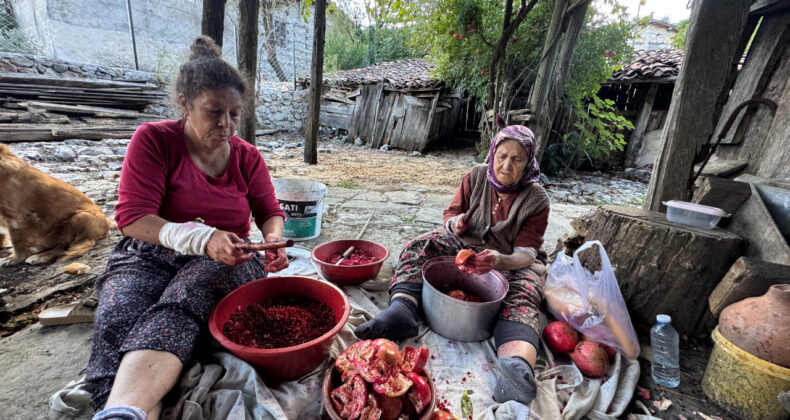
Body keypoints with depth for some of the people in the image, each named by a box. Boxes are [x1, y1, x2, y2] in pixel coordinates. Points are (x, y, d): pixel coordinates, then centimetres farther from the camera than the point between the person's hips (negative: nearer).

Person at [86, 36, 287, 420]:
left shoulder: (247, 156, 6)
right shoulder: (153, 140, -2)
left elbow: (270, 213, 9)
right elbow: (132, 218, -9)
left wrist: (274, 240, -16)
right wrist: (201, 238, -26)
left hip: (221, 260, 0)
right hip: (148, 256, 1)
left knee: (178, 307, -33)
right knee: (116, 320, -31)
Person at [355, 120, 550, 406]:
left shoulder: (536, 200, -13)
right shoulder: (476, 176, -5)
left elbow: (526, 253, -18)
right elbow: (451, 213, 3)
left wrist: (499, 260, -41)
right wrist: (455, 222, -24)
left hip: (513, 261, -2)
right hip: (467, 245, 3)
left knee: (521, 299, -35)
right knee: (417, 247, -21)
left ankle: (517, 365, -62)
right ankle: (400, 311, -43)